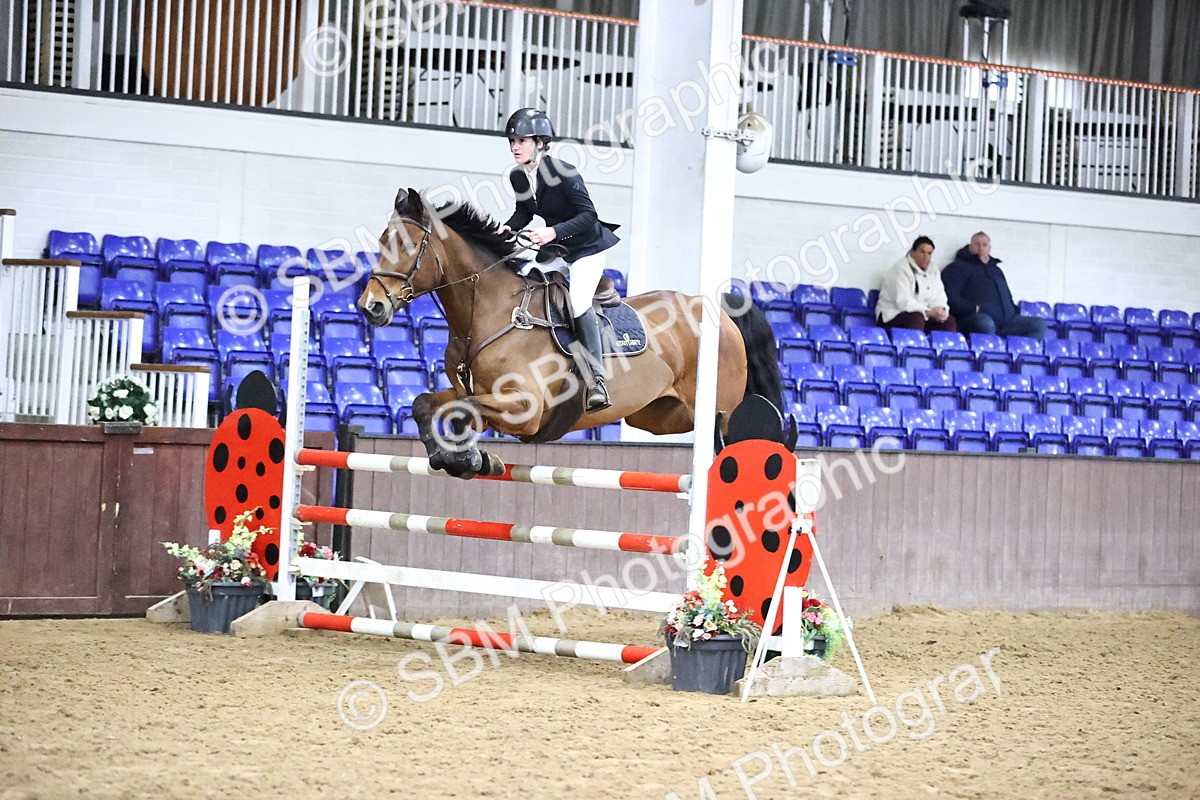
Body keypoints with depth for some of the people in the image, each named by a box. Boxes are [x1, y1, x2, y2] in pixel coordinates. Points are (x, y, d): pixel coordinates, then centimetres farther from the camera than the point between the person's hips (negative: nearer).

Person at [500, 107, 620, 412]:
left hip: (588, 247, -9)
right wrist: (508, 227, -7)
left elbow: (588, 216, -25)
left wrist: (553, 232, -37)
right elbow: (524, 211, 13)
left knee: (578, 302, -24)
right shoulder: (517, 176, -3)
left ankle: (596, 379, -25)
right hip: (556, 249, 9)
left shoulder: (563, 172, -25)